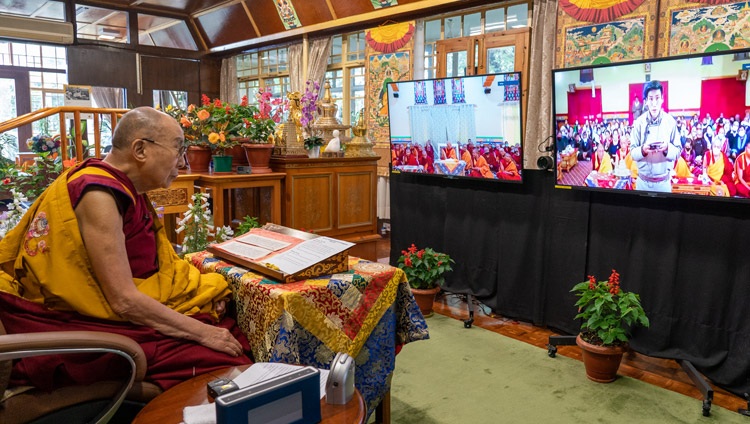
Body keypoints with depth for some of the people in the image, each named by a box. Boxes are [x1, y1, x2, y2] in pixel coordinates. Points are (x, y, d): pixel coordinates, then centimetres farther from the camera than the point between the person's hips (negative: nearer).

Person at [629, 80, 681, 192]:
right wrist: (642, 150, -23)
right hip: (643, 180, 0)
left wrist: (667, 148, -21)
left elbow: (678, 152, -1)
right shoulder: (639, 122, -3)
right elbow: (632, 152, -3)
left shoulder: (671, 122, -4)